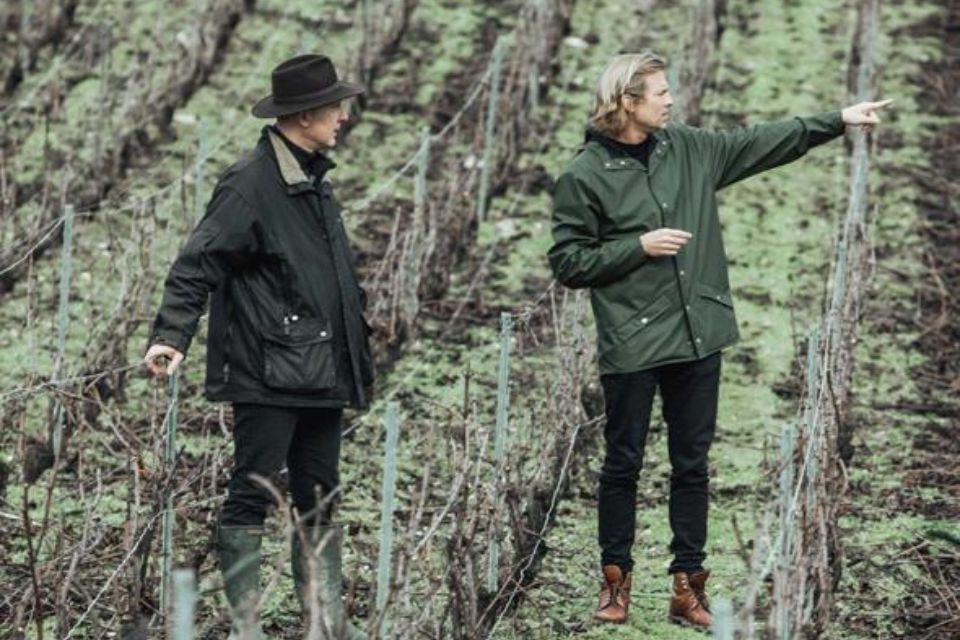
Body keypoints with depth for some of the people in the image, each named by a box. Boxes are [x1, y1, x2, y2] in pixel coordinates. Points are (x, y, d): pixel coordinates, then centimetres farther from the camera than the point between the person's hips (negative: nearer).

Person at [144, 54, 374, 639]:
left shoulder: (314, 181, 15)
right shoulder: (251, 184, -13)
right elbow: (198, 264, -16)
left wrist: (356, 352, 26)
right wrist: (172, 336, -26)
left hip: (322, 375, 9)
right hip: (269, 373, -9)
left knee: (320, 500, 12)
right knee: (252, 497, -3)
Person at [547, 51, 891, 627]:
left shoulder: (688, 148, 6)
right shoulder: (585, 175, -9)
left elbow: (762, 143, 12)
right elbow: (568, 262, -8)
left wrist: (840, 120, 9)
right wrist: (640, 245, -15)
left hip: (698, 336, 5)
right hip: (632, 344, -5)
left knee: (692, 464, 9)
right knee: (624, 465, 6)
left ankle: (689, 584, 16)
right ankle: (616, 577, 19)